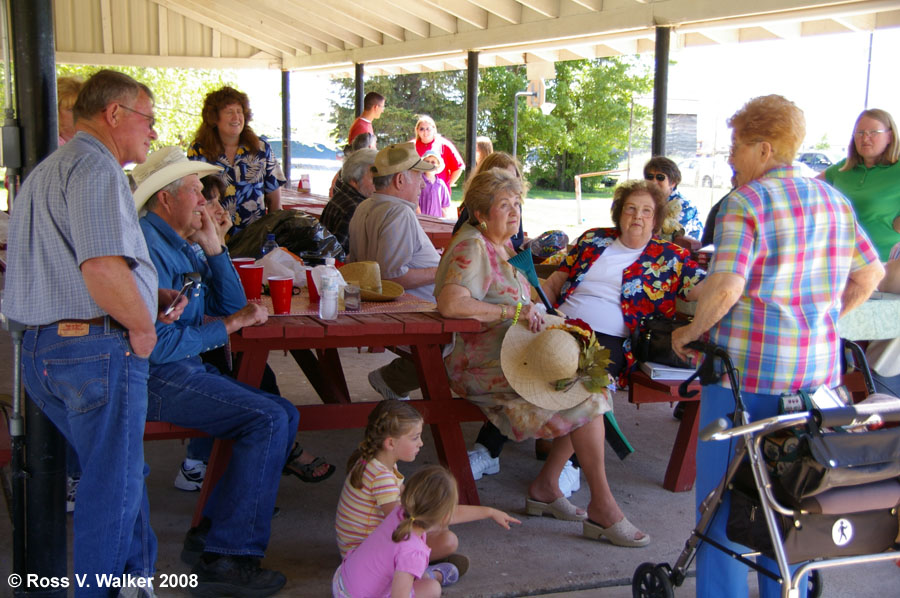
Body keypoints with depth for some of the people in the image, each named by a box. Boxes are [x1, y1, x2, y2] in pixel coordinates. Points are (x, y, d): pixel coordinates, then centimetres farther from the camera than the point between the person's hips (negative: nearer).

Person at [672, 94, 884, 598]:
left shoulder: (746, 201, -11)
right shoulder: (833, 199, 11)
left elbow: (725, 289, -22)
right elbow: (870, 275, 18)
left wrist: (690, 333, -7)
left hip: (747, 368, -7)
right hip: (818, 370, 7)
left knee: (723, 489, 6)